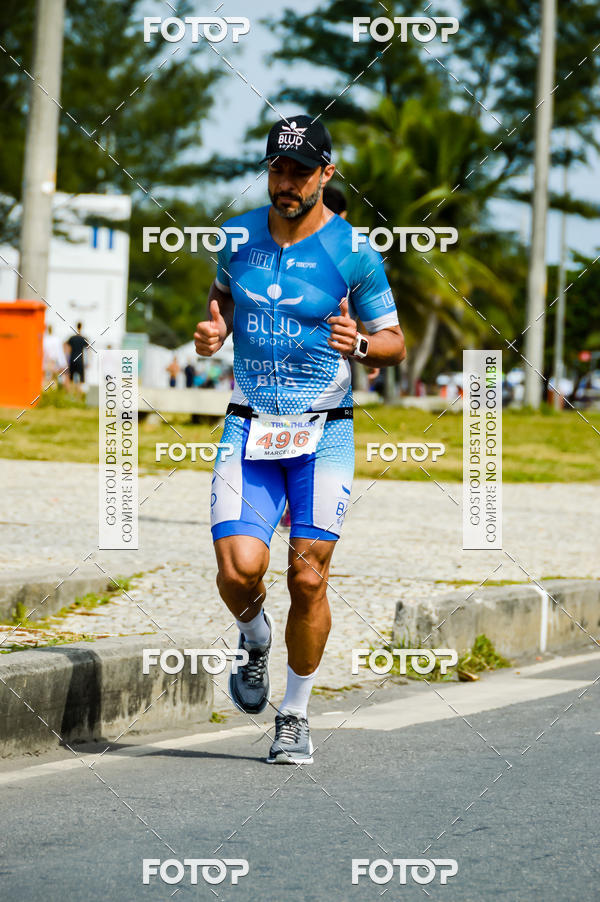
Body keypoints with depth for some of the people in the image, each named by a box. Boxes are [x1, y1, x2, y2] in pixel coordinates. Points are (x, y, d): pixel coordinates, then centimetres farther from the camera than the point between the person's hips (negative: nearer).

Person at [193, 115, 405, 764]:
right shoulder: (239, 236, 5)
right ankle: (255, 639, 22)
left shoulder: (352, 254, -4)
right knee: (238, 570, -14)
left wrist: (359, 344, -19)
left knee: (308, 578, -4)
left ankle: (295, 714, 15)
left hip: (323, 434, -2)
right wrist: (213, 330, 3)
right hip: (248, 428, 2)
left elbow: (394, 343, 3)